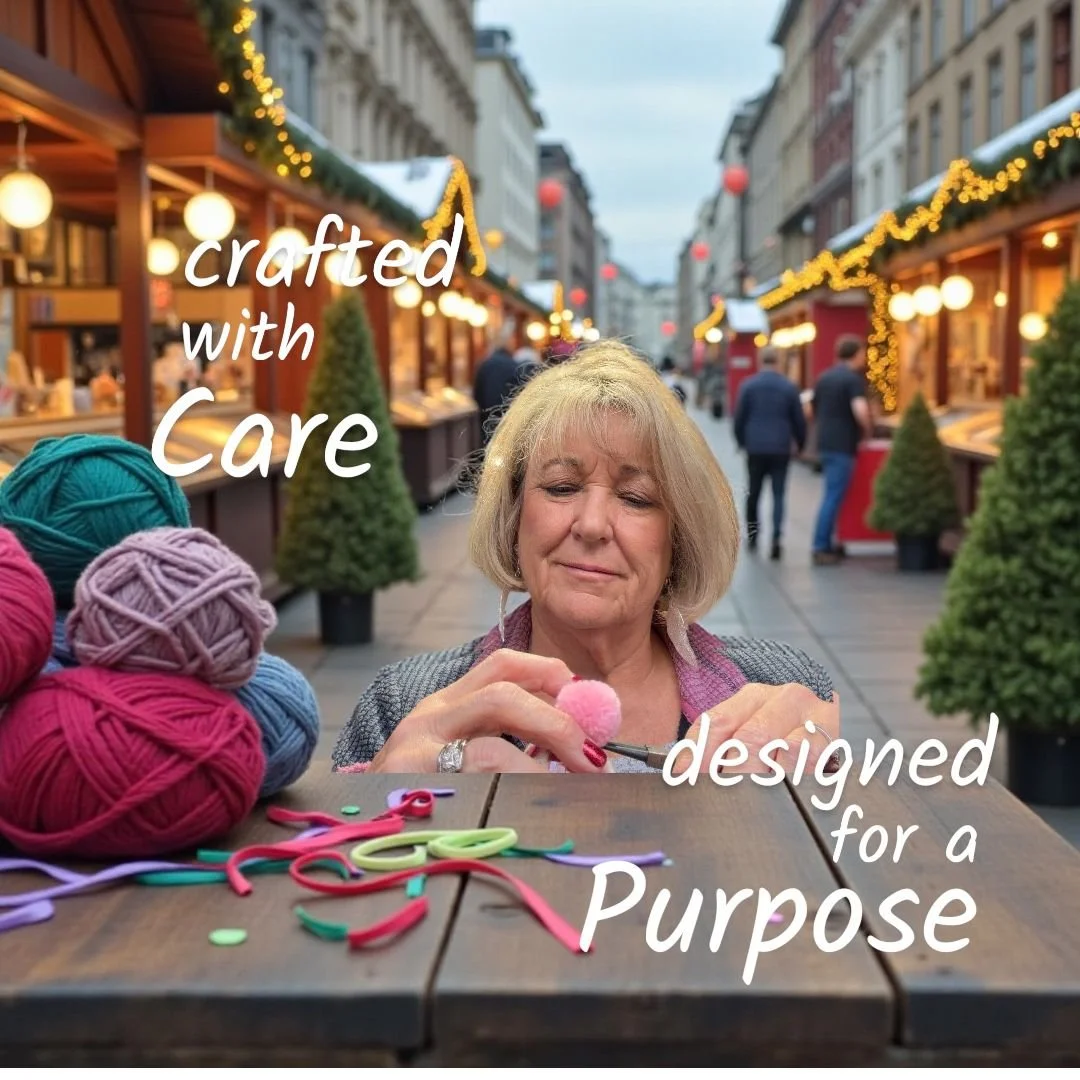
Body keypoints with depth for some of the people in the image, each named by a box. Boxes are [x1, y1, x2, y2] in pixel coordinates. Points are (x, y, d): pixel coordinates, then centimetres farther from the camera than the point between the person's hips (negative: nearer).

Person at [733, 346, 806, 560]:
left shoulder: (748, 385, -4)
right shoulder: (790, 387, -2)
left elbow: (739, 418, 0)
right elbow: (799, 420, 3)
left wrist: (741, 442, 15)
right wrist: (800, 443, 18)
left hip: (755, 447, 0)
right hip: (781, 448, 0)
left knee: (754, 492, 14)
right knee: (778, 494, 0)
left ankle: (752, 533, 23)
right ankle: (776, 537, -13)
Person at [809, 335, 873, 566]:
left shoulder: (824, 378, 12)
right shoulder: (853, 379, -12)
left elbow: (813, 409, 20)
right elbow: (860, 410, -26)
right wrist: (868, 431, -9)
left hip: (825, 443, 8)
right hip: (843, 445, -8)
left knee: (831, 495, 17)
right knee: (834, 497, -5)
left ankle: (827, 544, 21)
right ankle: (820, 549, -6)